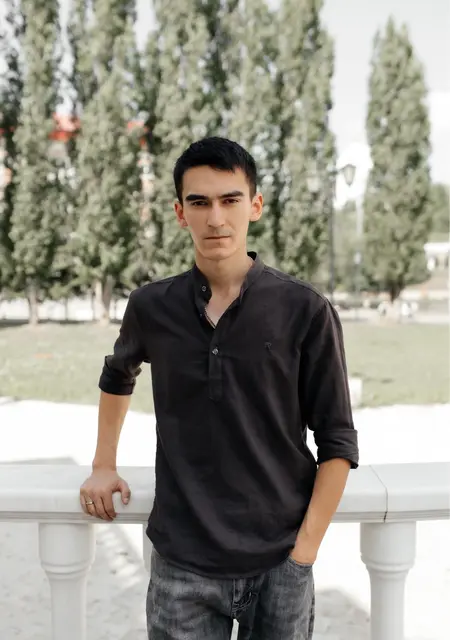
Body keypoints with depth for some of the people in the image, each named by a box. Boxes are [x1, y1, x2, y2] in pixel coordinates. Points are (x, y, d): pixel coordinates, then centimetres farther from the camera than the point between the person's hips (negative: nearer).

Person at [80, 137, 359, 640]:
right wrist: (103, 465, 15)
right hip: (181, 566, 1)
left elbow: (336, 443, -4)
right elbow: (118, 376, 20)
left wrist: (304, 552, -7)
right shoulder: (151, 308, -1)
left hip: (278, 565, -1)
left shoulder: (306, 312, -8)